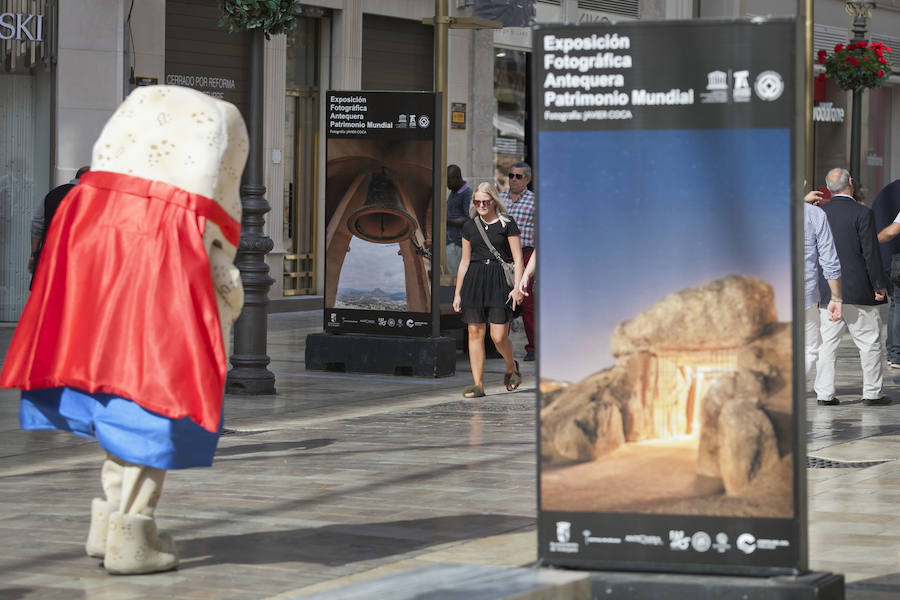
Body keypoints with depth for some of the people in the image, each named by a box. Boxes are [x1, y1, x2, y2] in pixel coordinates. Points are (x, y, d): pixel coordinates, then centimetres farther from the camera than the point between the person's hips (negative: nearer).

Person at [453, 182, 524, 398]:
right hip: (474, 281, 4)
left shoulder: (507, 224, 0)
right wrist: (457, 293, 15)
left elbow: (517, 259, -1)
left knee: (499, 336, -8)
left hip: (500, 280, -4)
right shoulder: (470, 227, 12)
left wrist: (517, 287, -11)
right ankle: (477, 384, 2)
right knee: (475, 332, -2)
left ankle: (511, 367, 23)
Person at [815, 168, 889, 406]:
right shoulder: (862, 213, -11)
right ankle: (872, 392, 8)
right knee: (870, 342, 6)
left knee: (827, 342, 7)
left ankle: (824, 393, 5)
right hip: (858, 289, -5)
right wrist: (879, 286, -4)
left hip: (826, 289, 5)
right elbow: (871, 253, -11)